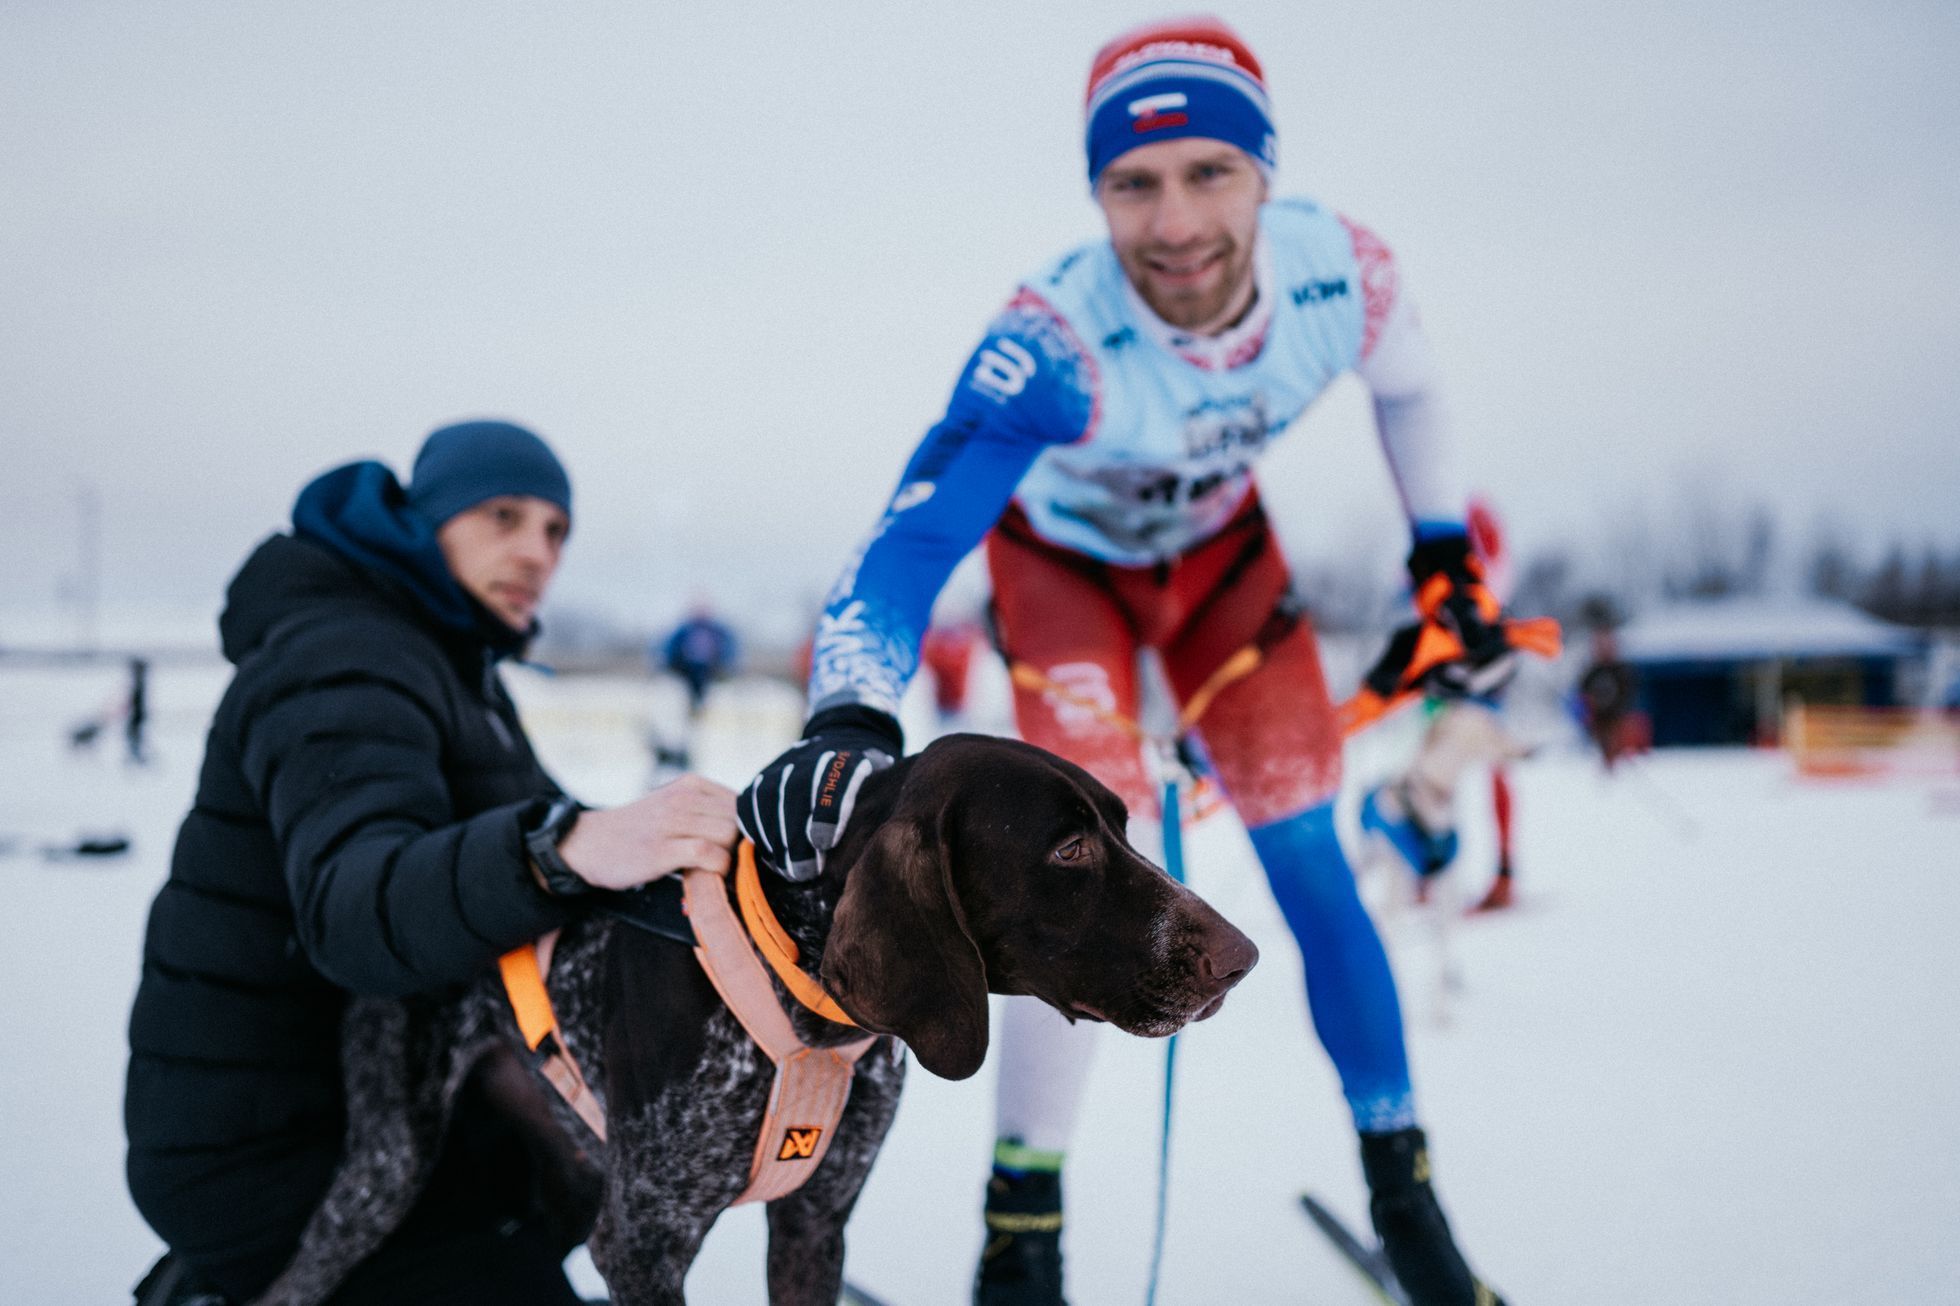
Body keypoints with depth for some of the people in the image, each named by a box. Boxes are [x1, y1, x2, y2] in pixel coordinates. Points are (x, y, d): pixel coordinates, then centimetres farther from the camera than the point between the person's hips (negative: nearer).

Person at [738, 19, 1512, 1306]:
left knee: (1310, 865, -1)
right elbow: (913, 541, -49)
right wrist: (851, 722, -67)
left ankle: (1402, 1186, 17)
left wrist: (1445, 555, 2)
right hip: (1065, 559, -3)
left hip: (1221, 546, 3)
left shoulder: (1341, 269, -28)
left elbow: (1409, 386, -3)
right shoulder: (1055, 341, -40)